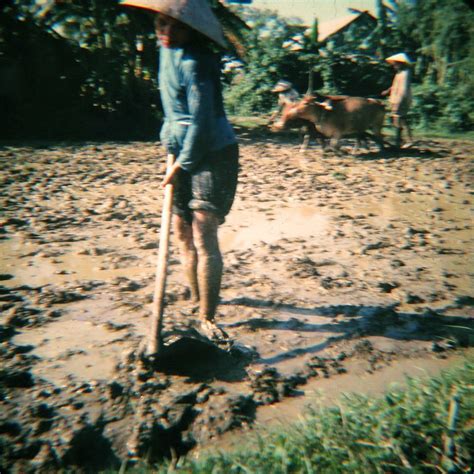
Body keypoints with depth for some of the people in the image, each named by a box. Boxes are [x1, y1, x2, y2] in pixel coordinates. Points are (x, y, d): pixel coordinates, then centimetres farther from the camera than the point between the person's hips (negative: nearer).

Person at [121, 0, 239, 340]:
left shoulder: (195, 62, -18)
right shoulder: (168, 51, 11)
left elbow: (200, 123, -20)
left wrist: (180, 165, -13)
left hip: (212, 155, -9)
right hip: (183, 153, 9)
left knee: (204, 237, -12)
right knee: (182, 230, 13)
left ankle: (207, 317, -2)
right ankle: (197, 297, 33)